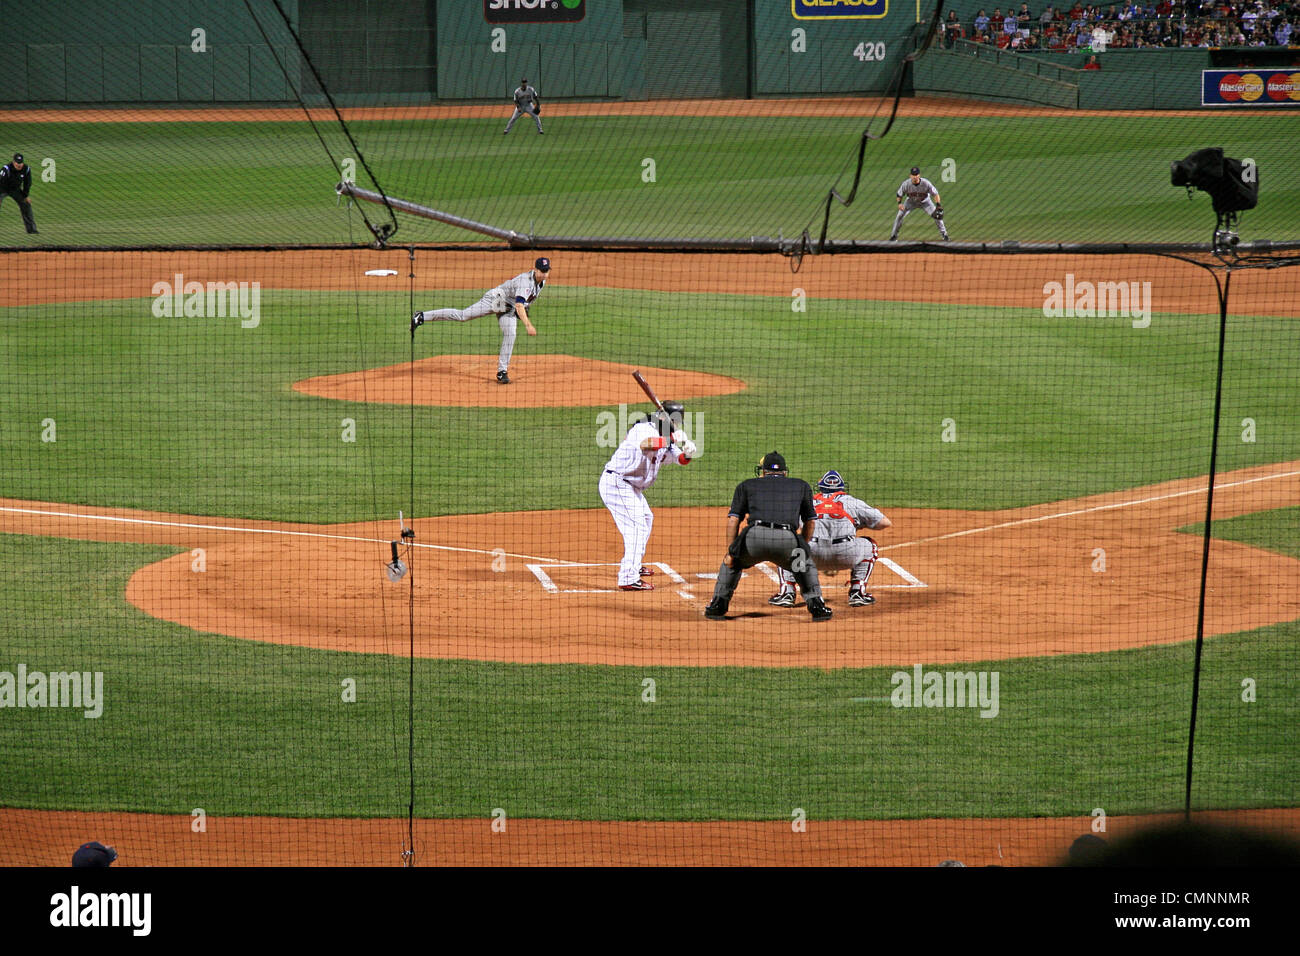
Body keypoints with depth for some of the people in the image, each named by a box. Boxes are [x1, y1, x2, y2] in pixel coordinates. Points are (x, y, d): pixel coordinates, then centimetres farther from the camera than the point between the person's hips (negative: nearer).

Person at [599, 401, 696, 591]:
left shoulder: (665, 438, 10)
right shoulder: (645, 429, -19)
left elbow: (682, 460, 8)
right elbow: (646, 445, -41)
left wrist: (687, 452, -14)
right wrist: (672, 440, -43)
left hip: (631, 486, 11)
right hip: (616, 482, -11)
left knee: (646, 518, 28)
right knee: (637, 526, -18)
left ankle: (633, 566, 44)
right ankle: (629, 579, -24)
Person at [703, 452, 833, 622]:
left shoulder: (747, 485, 27)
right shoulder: (801, 486, 30)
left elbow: (733, 520, 17)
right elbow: (810, 522, 31)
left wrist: (730, 552, 16)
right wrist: (801, 549, 41)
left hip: (754, 537, 0)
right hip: (788, 540, 0)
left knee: (732, 562, 32)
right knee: (807, 564, 31)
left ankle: (718, 605, 25)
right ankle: (816, 605, 16)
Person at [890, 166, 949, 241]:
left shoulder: (926, 183, -32)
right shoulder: (906, 184, -28)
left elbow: (935, 194, -23)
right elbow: (899, 194, -13)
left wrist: (938, 205, -35)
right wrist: (899, 203, -33)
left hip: (925, 201, -1)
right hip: (911, 201, 1)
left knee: (936, 215, -11)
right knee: (900, 216, -10)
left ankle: (944, 233, 8)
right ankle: (894, 234, 9)